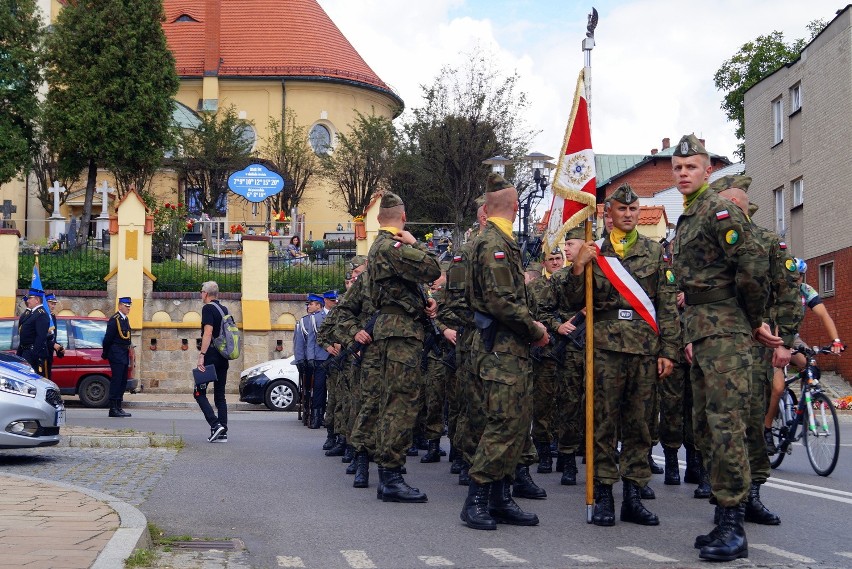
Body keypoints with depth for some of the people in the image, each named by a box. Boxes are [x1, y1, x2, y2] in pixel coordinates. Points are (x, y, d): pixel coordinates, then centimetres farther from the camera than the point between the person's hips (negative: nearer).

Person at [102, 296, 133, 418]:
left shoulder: (126, 319, 16)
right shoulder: (115, 319, -12)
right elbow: (108, 338, -11)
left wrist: (129, 348, 9)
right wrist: (105, 354, -6)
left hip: (124, 354, 9)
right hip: (117, 354, -9)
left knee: (122, 381, 11)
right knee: (116, 380, -9)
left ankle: (118, 407, 16)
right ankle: (113, 409, -8)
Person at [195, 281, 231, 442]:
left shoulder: (208, 308, -9)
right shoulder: (224, 310, 15)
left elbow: (208, 332, -19)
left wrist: (201, 355, -22)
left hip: (211, 356, -8)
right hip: (223, 358, 8)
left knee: (199, 393, -3)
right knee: (220, 395, 9)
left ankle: (215, 425, -17)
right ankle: (222, 433, 5)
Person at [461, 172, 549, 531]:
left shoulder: (496, 241, 19)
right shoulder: (494, 243, -13)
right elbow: (500, 301, -20)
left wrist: (531, 326, 13)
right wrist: (534, 330, -9)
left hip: (508, 347, 10)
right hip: (500, 348, -10)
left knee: (517, 424, 11)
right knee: (503, 424, -9)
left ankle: (500, 500, 16)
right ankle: (476, 501, -4)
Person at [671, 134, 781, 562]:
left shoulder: (719, 211, -9)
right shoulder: (686, 221, 20)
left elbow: (753, 266, -17)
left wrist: (754, 322, -8)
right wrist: (690, 335, 18)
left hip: (724, 331, -10)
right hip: (700, 333, 10)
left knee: (725, 425, -12)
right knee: (704, 428, 11)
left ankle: (734, 529, -10)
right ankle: (726, 520, 17)